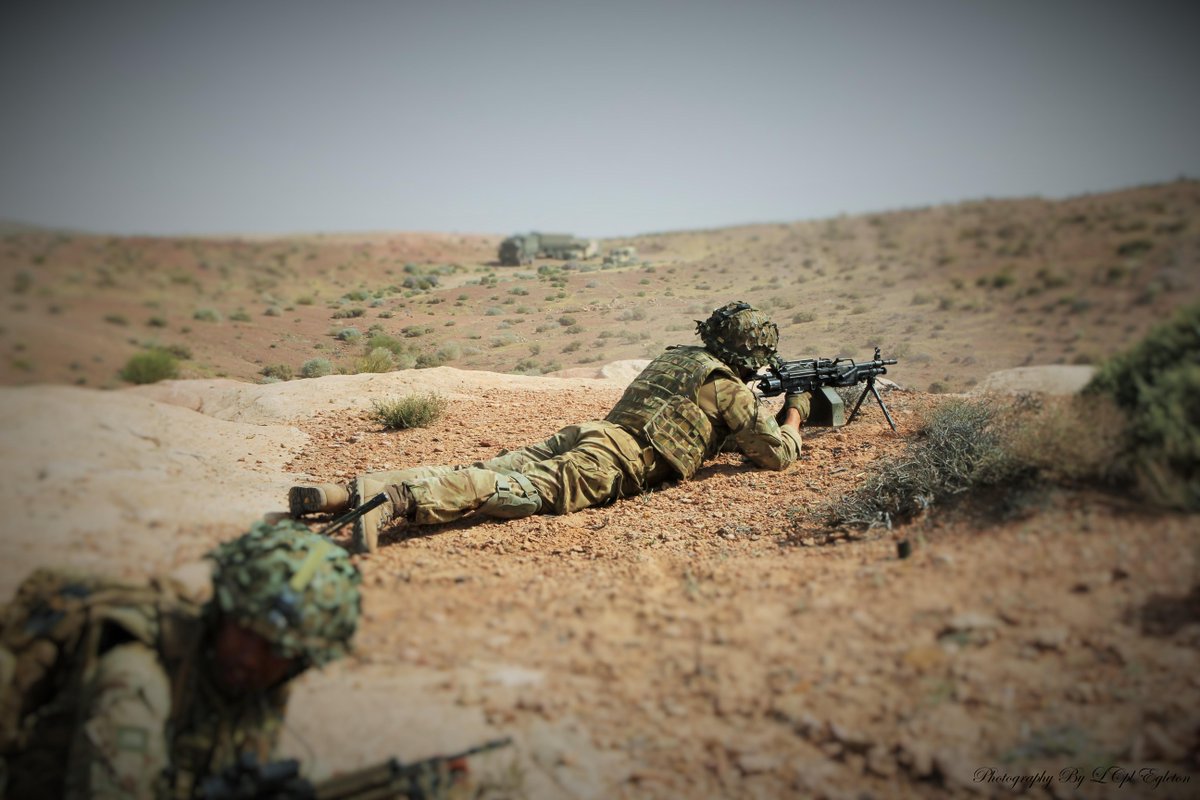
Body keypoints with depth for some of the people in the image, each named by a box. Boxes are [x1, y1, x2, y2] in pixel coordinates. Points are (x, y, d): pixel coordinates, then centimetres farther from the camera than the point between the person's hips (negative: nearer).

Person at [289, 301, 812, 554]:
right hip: (619, 463, -7)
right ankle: (396, 502, -46)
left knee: (494, 471, -6)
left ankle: (355, 492, -20)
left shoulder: (676, 356, 33)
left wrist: (760, 418, 53)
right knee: (530, 489, -24)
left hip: (590, 432, 7)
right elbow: (777, 453, 14)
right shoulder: (730, 389, 10)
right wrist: (794, 415, 35)